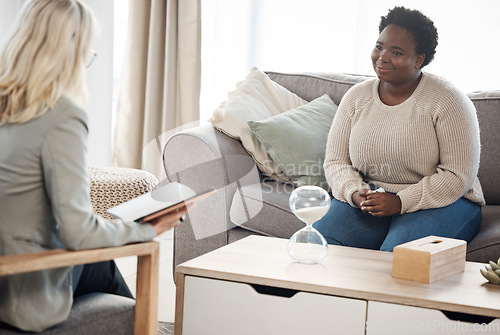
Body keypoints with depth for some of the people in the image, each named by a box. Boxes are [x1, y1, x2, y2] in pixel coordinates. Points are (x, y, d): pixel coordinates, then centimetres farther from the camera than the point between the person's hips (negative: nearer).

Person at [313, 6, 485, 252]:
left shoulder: (447, 101, -9)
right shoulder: (356, 97, 6)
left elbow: (459, 174, -13)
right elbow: (335, 161, 9)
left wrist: (401, 202, -21)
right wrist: (355, 193, -12)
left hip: (440, 202, -4)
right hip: (368, 201, 4)